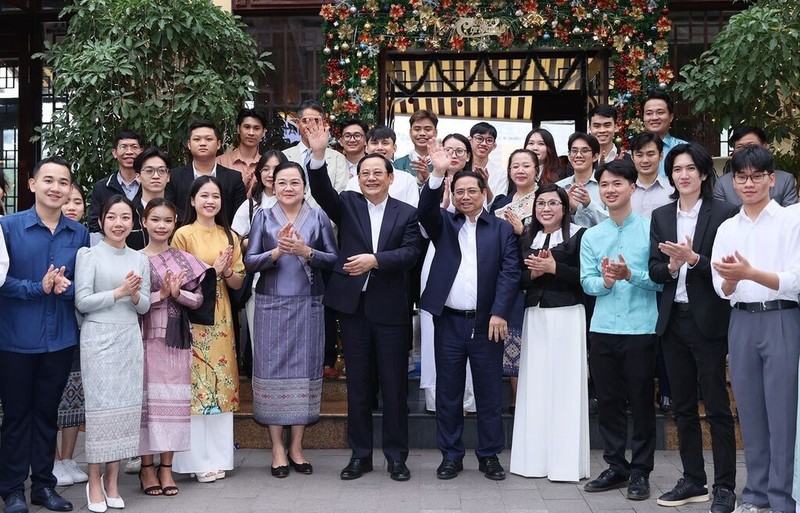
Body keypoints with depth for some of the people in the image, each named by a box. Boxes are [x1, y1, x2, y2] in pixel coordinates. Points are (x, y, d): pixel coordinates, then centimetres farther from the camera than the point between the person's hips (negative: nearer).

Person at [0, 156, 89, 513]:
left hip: (60, 338, 3)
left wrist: (66, 287, -14)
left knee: (47, 412, 13)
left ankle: (44, 484, 24)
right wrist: (38, 288, -18)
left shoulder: (79, 233, 4)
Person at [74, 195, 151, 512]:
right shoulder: (89, 255, -1)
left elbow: (145, 306, 11)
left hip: (130, 339, 4)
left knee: (126, 407, 3)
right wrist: (119, 292, -16)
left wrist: (135, 295, -10)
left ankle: (112, 481, 13)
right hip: (98, 339, -4)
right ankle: (94, 483, 7)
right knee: (100, 406, -3)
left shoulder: (139, 259, 11)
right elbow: (82, 301, -9)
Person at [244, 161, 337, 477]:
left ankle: (296, 447, 12)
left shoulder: (318, 217, 7)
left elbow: (334, 259, 1)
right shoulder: (263, 217, 7)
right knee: (273, 369, -1)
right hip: (271, 306, 0)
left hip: (308, 306, 0)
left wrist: (306, 252, -15)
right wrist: (276, 252, -17)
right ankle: (277, 449, 8)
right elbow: (250, 262, 0)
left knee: (304, 369, 2)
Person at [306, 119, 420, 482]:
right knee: (358, 384, 9)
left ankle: (396, 455, 17)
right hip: (353, 306, 1)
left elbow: (410, 253, -8)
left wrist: (375, 259, -23)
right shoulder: (347, 205, 6)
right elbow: (321, 192, -13)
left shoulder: (406, 214, 4)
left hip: (390, 308, -1)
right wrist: (318, 155, -28)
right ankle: (360, 454, 19)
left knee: (394, 384, 6)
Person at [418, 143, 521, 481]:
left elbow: (510, 272, -3)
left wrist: (500, 313, -13)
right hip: (448, 322, 1)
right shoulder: (444, 224, 9)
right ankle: (451, 456, 17)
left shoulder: (502, 229, 5)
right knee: (448, 391, 7)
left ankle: (489, 455, 18)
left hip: (487, 322, -1)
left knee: (489, 392, 6)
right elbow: (425, 211, -12)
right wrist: (438, 174, -25)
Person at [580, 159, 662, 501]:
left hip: (641, 329, -4)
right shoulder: (591, 236, 9)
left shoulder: (650, 229, -3)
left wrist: (630, 274, -22)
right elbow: (587, 282, 3)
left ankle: (640, 471, 16)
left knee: (641, 402, 5)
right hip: (603, 330, 4)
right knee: (608, 401, 11)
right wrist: (605, 281, -17)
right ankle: (616, 467, 24)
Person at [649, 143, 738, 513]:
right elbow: (654, 270, 5)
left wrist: (693, 259, -23)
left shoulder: (723, 214, -4)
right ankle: (693, 481, 22)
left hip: (708, 320, -5)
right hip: (673, 319, 5)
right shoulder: (661, 216, 10)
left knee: (716, 405, 0)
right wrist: (672, 266, -16)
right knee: (683, 405, 12)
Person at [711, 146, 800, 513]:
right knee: (750, 412, 10)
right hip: (742, 322, 4)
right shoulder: (727, 229, 11)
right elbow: (722, 290, 5)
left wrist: (750, 272, -24)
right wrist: (731, 280, -18)